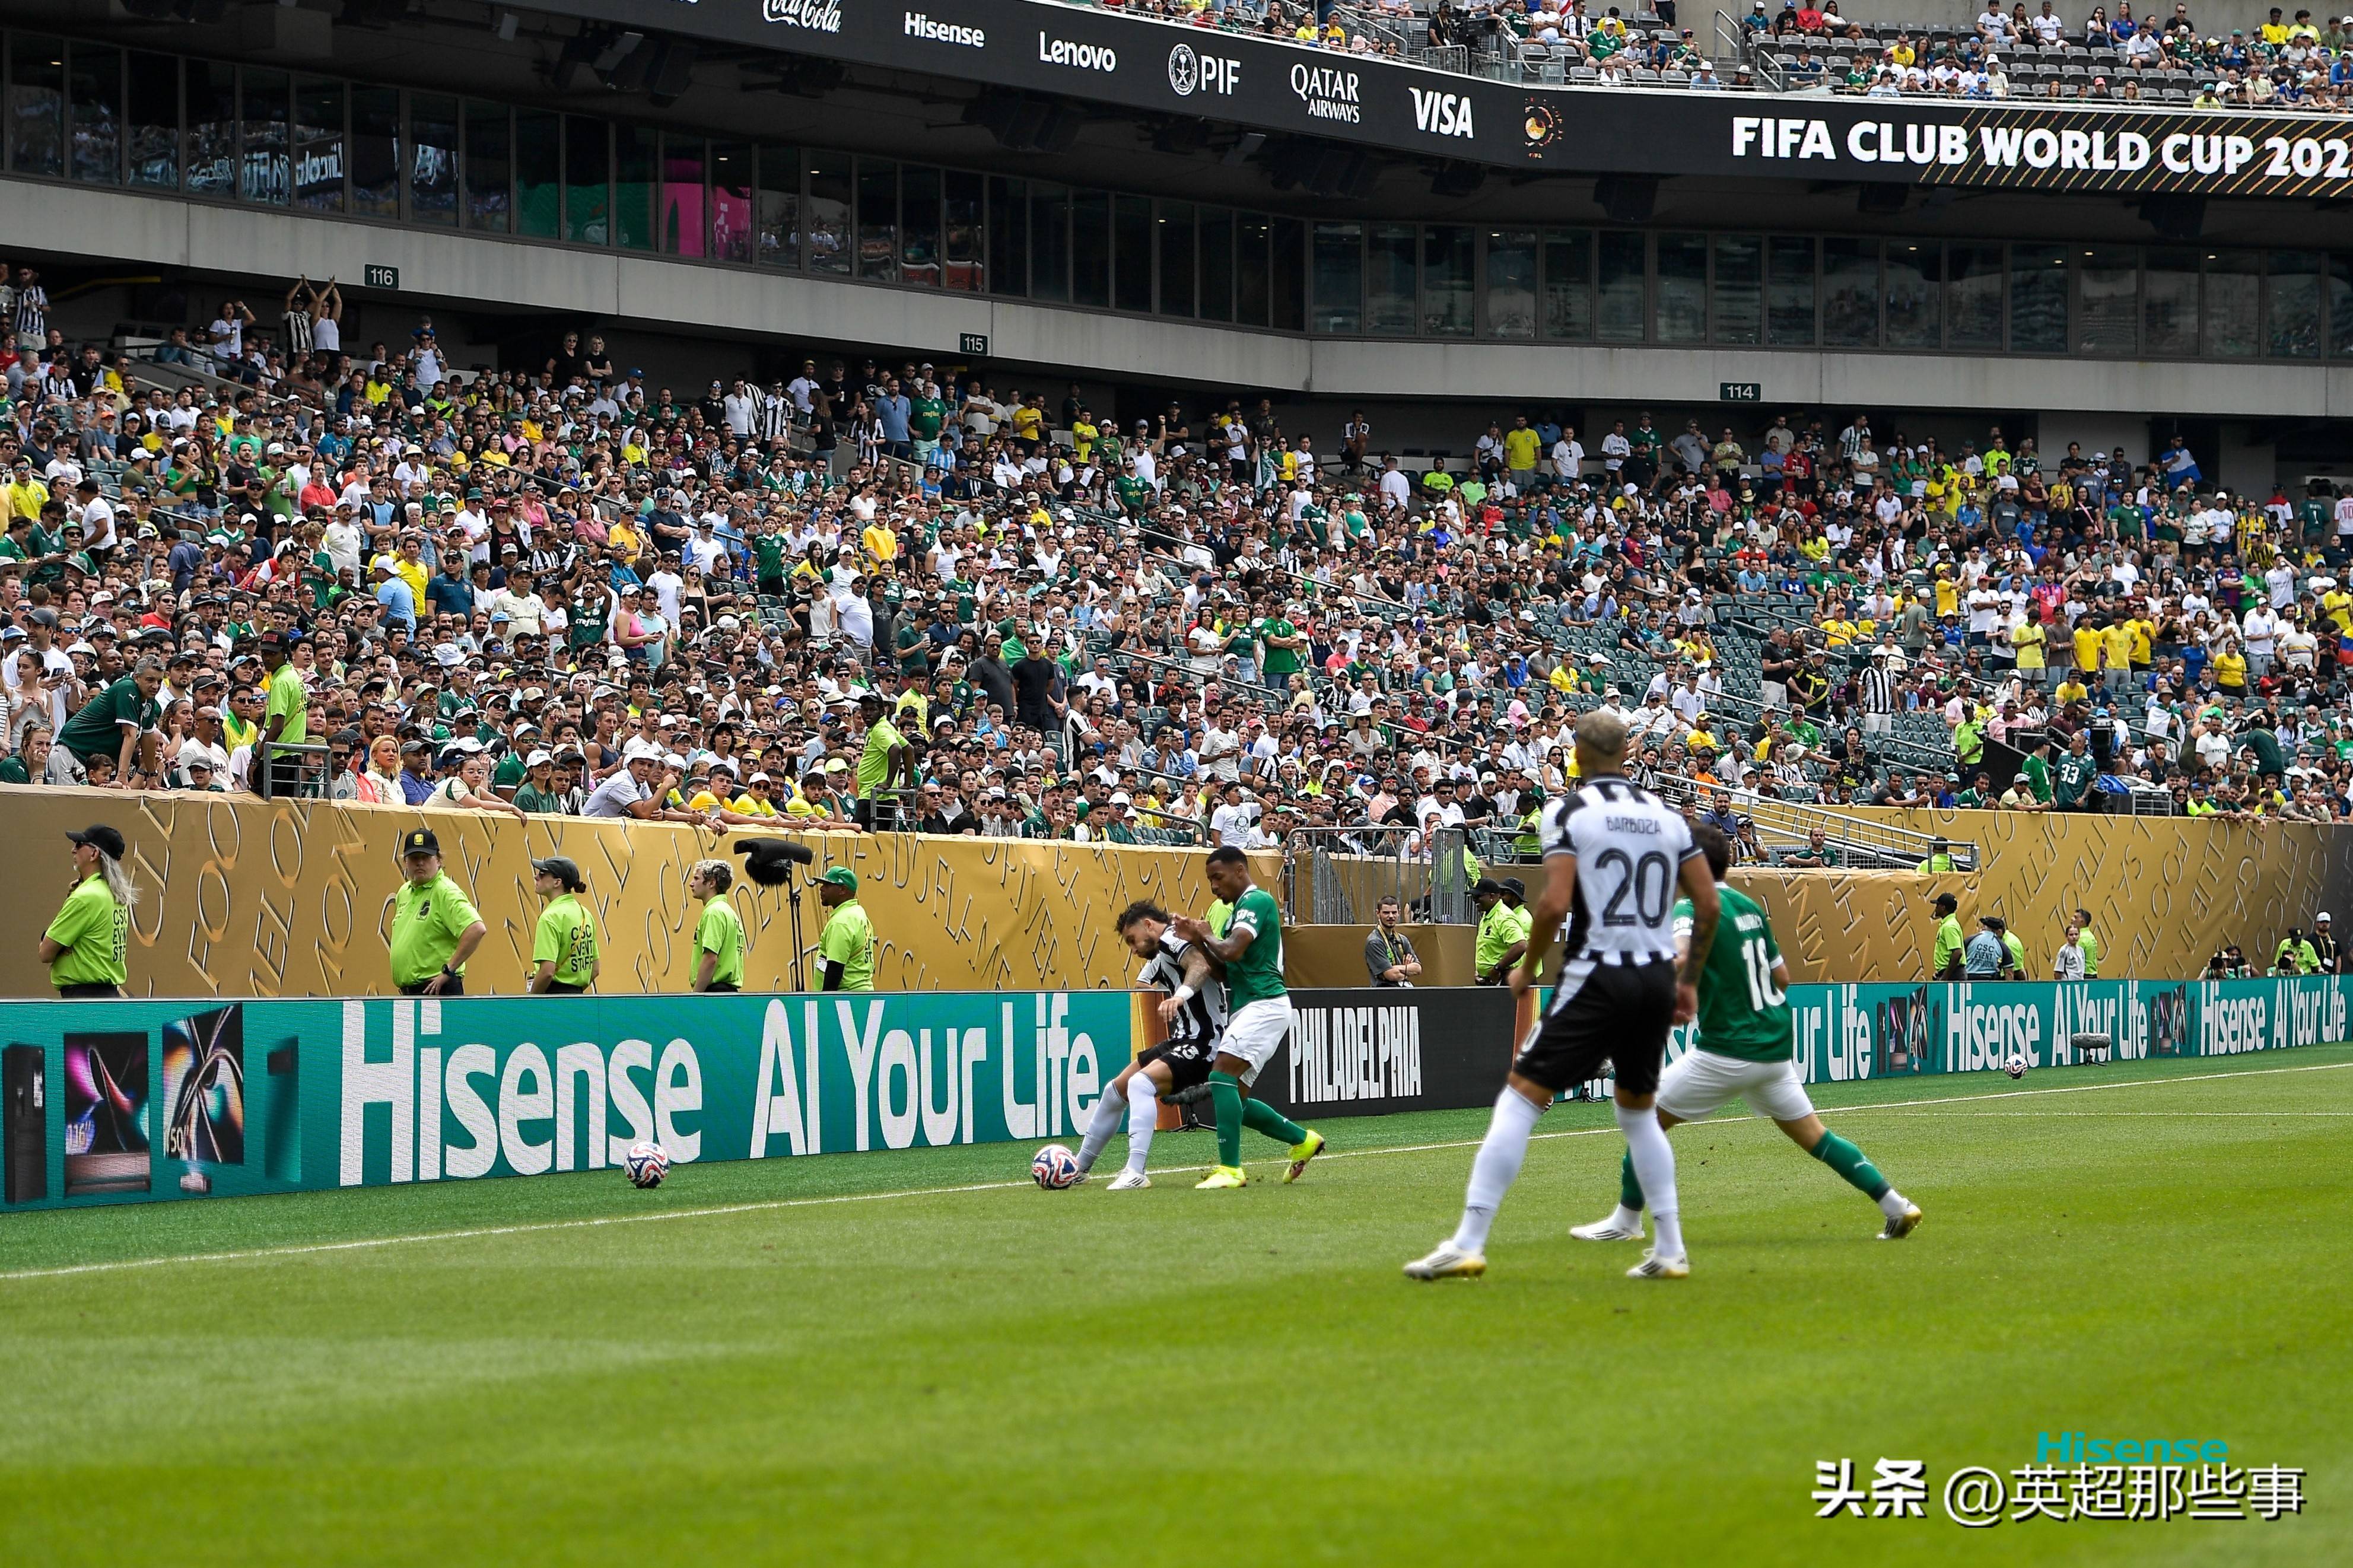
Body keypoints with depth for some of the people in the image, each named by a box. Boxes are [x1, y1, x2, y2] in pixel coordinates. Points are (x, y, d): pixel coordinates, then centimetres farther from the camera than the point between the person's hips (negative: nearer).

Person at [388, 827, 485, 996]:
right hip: (408, 991, 9)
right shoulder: (403, 893, 16)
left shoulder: (446, 892, -12)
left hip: (437, 990, -9)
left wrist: (448, 970, -20)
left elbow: (477, 929, -24)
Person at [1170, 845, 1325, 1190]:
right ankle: (1302, 1140, 19)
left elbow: (1232, 952, -22)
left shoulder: (1256, 901, -8)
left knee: (1221, 1078, -21)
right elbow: (1226, 968, 21)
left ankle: (1230, 1170, -25)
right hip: (1247, 1009, 11)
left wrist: (1206, 936, -3)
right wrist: (1196, 940, 7)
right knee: (1232, 1097, 8)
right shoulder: (1241, 907, 23)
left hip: (1264, 1004, -11)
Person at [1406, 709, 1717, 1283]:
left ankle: (1468, 1243, -12)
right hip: (1657, 979, 6)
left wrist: (1527, 968, 0)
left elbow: (1555, 902, -15)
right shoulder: (1667, 815, 11)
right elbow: (1709, 902, 9)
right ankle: (1671, 1252, 19)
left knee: (1520, 1099, -4)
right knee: (1639, 1111, 23)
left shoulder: (1568, 811, -5)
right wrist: (1690, 980, 19)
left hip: (1597, 978, -6)